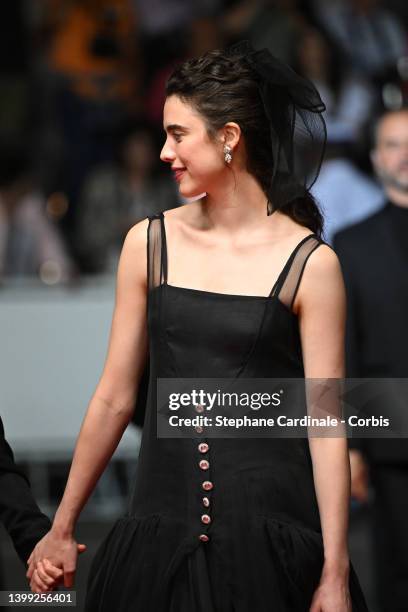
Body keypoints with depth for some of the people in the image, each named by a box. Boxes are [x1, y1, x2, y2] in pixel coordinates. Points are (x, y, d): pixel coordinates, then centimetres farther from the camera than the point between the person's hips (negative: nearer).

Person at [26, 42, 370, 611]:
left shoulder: (309, 263, -5)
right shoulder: (149, 243, 5)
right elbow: (114, 397, 9)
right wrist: (62, 528, 12)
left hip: (270, 529, -3)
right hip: (162, 524, 3)